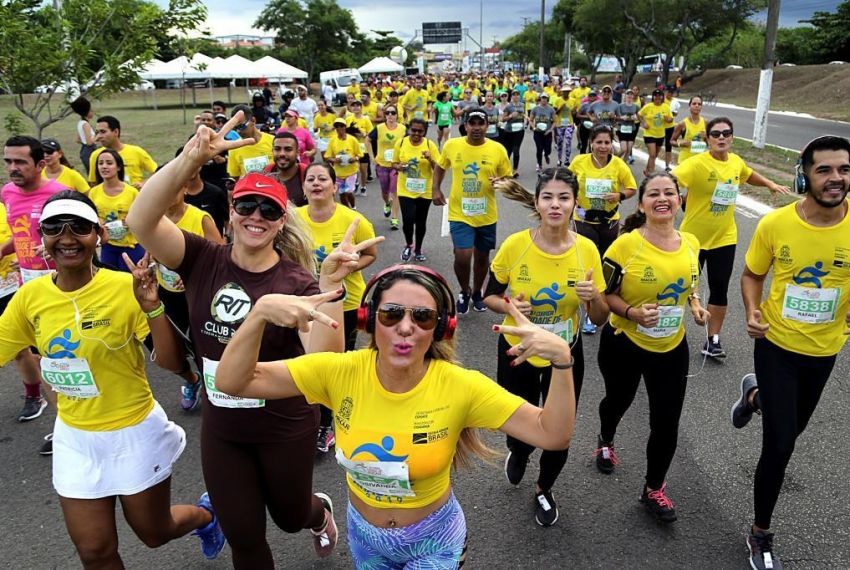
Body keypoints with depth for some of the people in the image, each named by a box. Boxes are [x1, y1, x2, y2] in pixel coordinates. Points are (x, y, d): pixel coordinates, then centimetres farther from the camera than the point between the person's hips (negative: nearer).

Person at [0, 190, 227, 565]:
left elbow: (171, 362, -21)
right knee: (94, 551, 16)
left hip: (135, 432, -4)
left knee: (154, 533, 18)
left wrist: (152, 308, -33)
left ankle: (206, 514, 50)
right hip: (74, 437, 4)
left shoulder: (126, 287, -19)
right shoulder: (30, 296, -7)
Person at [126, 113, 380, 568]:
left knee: (289, 516, 25)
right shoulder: (203, 261, -10)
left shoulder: (297, 282, -18)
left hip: (285, 429, -2)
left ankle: (320, 513, 62)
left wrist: (329, 286, -42)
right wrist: (191, 159, -38)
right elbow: (140, 220, -26)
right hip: (220, 429, 2)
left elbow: (325, 358, -30)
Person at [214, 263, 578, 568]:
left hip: (433, 539, -2)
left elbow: (553, 435, -25)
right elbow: (233, 382, -23)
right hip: (363, 532, 2)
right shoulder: (340, 373, -22)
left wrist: (562, 360, -40)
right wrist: (261, 311, -39)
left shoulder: (461, 387, -25)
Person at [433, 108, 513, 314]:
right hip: (459, 213, -1)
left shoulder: (498, 149, -6)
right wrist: (436, 190, 1)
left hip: (486, 215, 1)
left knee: (482, 256, 15)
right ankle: (464, 291, 18)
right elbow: (440, 167, 14)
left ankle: (477, 292, 41)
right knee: (462, 256, -13)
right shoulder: (451, 145, -4)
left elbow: (508, 178, 3)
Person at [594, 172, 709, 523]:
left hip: (672, 348, 3)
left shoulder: (691, 243, -3)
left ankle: (653, 490, 27)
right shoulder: (626, 245, -19)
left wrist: (696, 306, -2)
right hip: (624, 344, -3)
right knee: (618, 401, 23)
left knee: (667, 423, 4)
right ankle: (606, 442, 58)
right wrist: (633, 312, -30)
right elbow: (605, 294, -14)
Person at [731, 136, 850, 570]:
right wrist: (752, 312, -20)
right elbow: (752, 275, -1)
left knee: (793, 427, 25)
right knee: (780, 446, -2)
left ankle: (755, 395, 63)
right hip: (776, 344, -3)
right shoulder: (775, 224, -17)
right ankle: (760, 535, 21)